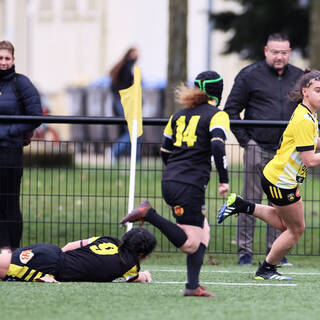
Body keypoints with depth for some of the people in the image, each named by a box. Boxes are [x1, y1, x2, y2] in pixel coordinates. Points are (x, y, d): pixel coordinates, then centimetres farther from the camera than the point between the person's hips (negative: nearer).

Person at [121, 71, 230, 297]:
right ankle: (149, 214, -18)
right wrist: (224, 180, -14)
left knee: (203, 233, 14)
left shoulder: (179, 115, 17)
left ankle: (193, 286, 4)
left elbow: (165, 150, 23)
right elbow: (217, 146, -18)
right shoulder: (217, 115, -2)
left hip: (169, 183, 8)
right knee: (191, 244, -7)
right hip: (191, 187, -8)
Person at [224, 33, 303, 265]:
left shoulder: (299, 77, 11)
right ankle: (245, 251, 1)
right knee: (251, 200, -3)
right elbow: (231, 110, 3)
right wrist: (245, 139, -5)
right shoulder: (250, 75, 0)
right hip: (258, 148, -3)